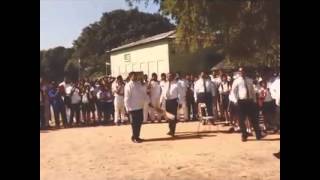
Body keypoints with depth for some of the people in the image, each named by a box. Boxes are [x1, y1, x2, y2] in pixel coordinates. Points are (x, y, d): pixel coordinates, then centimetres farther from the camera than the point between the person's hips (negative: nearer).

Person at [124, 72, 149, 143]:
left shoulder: (139, 84, 10)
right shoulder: (128, 86, -12)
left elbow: (144, 93, 14)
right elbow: (127, 98, -15)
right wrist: (128, 108, -16)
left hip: (140, 107, 7)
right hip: (133, 108, -7)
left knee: (139, 122, 13)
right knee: (134, 123, 3)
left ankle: (137, 136, 26)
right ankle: (134, 137, 16)